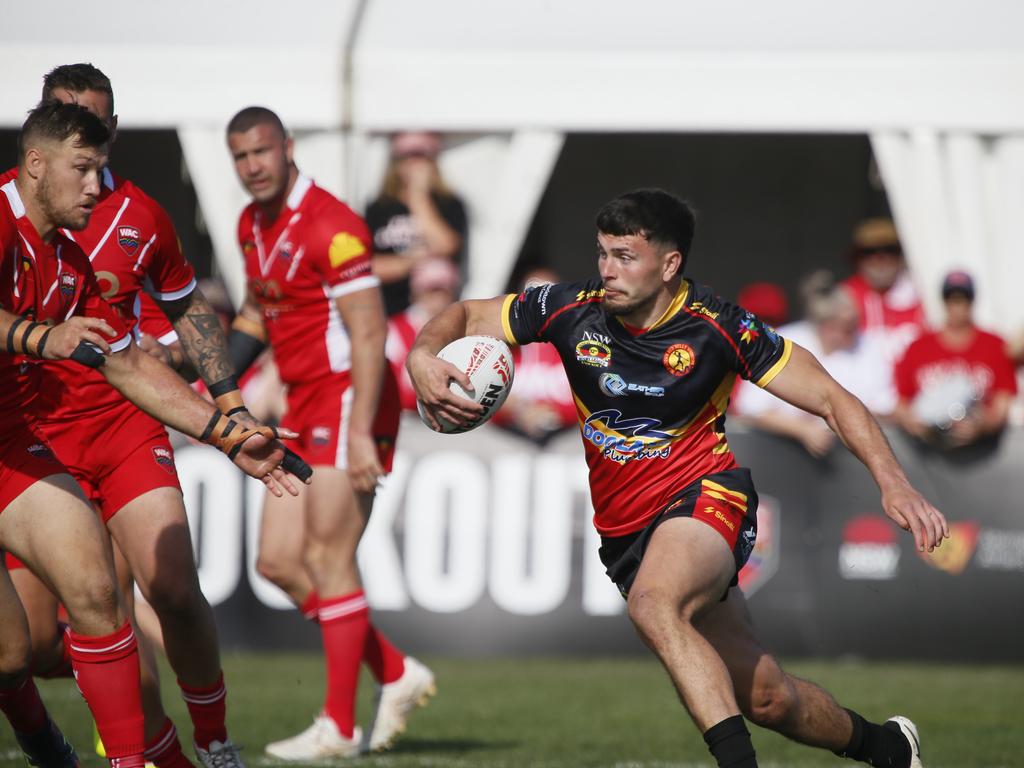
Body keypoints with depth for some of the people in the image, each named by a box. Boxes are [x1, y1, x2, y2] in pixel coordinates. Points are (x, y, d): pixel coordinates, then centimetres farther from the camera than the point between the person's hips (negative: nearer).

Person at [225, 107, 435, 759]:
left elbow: (368, 335, -20)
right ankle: (398, 675, 17)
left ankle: (338, 727, 0)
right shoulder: (253, 224, 10)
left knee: (329, 561, -7)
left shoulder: (330, 227, -17)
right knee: (279, 563, 6)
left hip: (349, 403, -9)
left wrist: (360, 433, -24)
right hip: (305, 411, 9)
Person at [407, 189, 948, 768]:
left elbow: (831, 400, -9)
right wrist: (423, 358, -16)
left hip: (705, 497, -4)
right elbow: (466, 316, 7)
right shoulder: (572, 311, -6)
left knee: (653, 602, -38)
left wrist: (894, 484, -21)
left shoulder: (718, 328, -14)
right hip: (623, 528, 4)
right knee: (765, 698, 5)